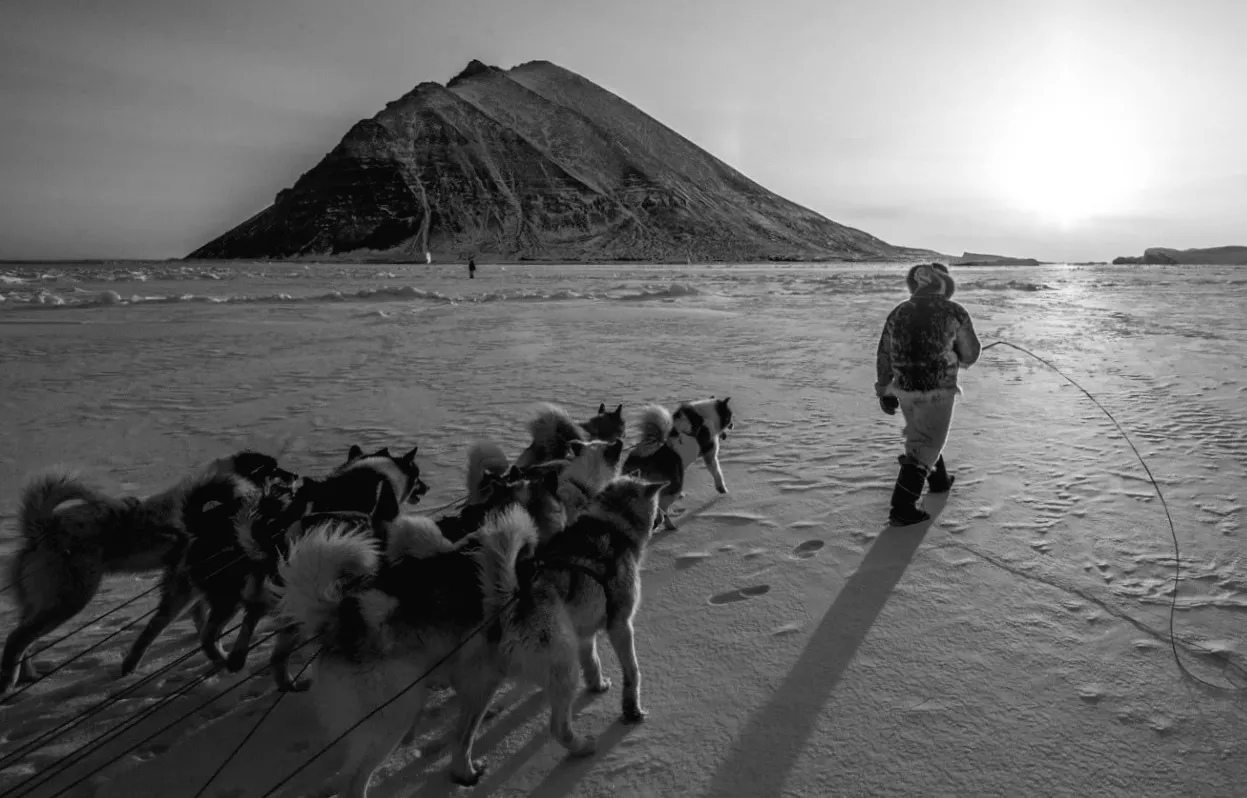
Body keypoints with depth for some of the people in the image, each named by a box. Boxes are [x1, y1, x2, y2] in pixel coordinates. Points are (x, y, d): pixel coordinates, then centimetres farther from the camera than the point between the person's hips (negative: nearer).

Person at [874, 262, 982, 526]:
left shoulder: (898, 312, 4)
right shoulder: (954, 312, -6)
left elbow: (884, 356, 7)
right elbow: (970, 353, 4)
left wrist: (884, 391, 17)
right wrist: (958, 358, 27)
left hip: (905, 390, 5)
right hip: (937, 392, -5)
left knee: (924, 435, 27)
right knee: (924, 448, 2)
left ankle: (939, 480, 47)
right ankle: (902, 508, -2)